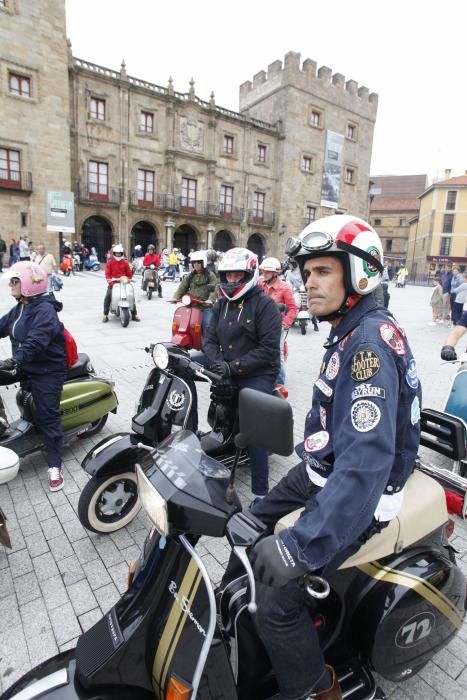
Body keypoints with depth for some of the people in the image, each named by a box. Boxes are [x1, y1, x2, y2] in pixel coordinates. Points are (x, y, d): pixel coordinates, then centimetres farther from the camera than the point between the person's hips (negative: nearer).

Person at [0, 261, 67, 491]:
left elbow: (36, 341, -31)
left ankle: (55, 466, 4)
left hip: (47, 370, -8)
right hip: (24, 365, 9)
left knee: (48, 417, -5)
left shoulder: (45, 310, -19)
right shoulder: (20, 308, 11)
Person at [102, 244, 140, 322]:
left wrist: (128, 279, -5)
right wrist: (109, 279, -18)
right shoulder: (109, 262, 5)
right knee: (108, 296, -20)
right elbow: (107, 273, -2)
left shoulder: (125, 262, 10)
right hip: (113, 282, -2)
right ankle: (105, 315, -10)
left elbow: (129, 272, 11)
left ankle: (134, 314, 4)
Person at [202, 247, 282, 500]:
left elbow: (269, 349, -15)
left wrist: (233, 366, -19)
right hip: (228, 376, 6)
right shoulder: (222, 304, 14)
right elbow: (210, 339, 9)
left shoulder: (264, 304, -7)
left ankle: (260, 494, 3)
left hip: (258, 377, -6)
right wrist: (217, 362, -11)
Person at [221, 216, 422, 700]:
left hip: (356, 493, -9)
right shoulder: (348, 333, 5)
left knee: (277, 598, -11)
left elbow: (367, 457, -34)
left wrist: (302, 544, -34)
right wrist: (309, 455, 23)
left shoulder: (371, 341, -26)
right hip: (321, 470, 9)